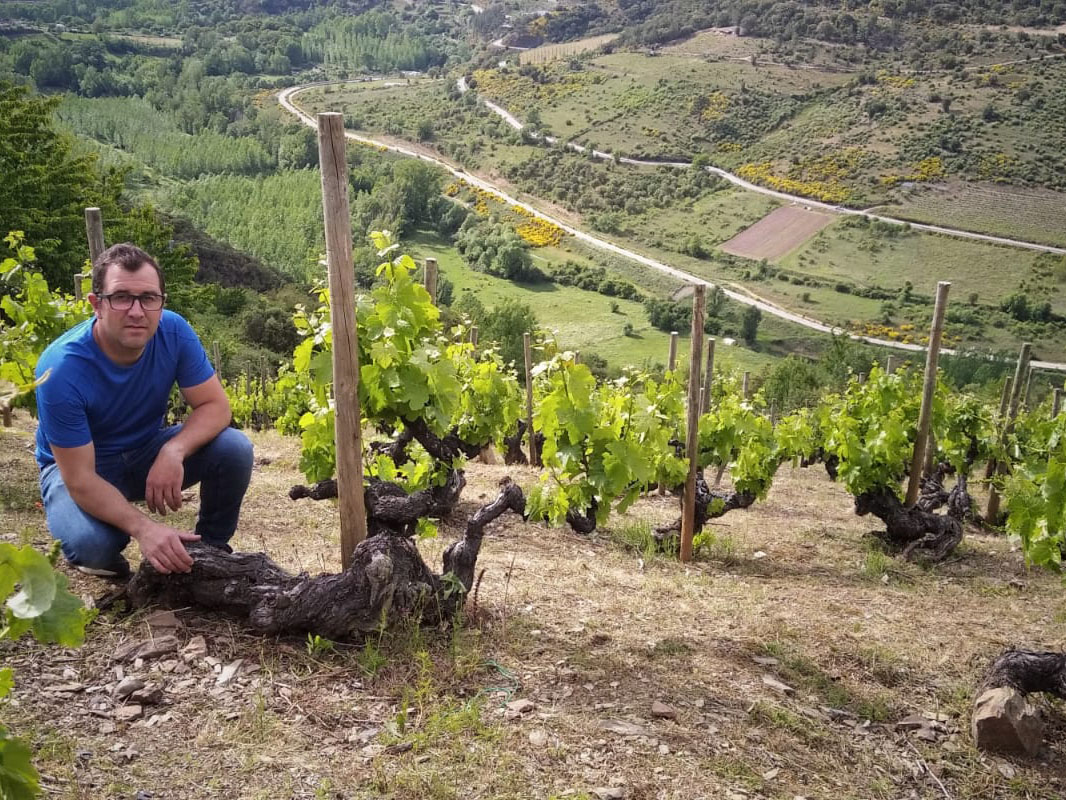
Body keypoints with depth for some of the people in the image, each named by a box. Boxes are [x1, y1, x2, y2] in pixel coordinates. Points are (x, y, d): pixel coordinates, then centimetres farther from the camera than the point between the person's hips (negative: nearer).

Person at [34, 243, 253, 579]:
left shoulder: (173, 332, -21)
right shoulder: (61, 369, -31)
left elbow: (216, 405, -16)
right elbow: (80, 479, -30)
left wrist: (173, 451, -37)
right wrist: (143, 528, -44)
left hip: (149, 451, 4)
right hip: (81, 468, -3)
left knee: (235, 448, -22)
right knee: (89, 543, -35)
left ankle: (212, 547, 3)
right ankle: (104, 555, 5)